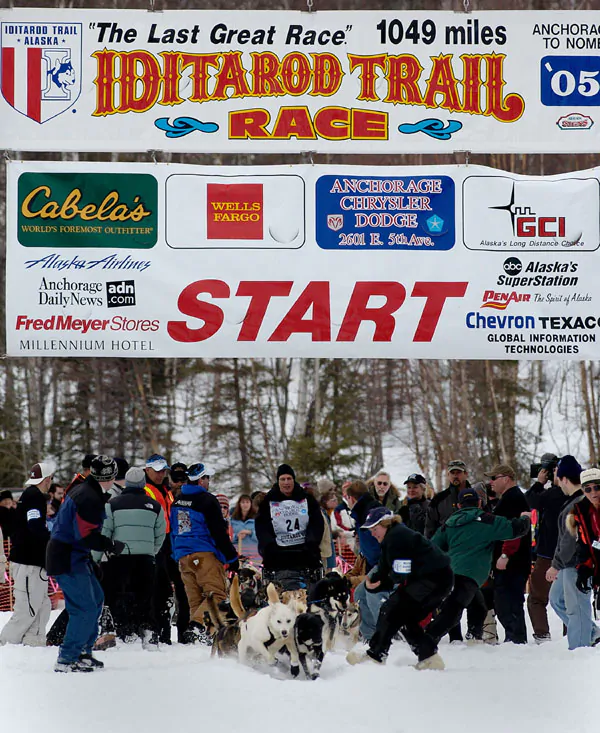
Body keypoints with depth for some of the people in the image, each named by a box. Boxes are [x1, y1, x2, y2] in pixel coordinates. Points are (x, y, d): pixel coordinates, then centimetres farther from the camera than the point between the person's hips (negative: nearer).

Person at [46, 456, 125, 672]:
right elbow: (86, 536, -26)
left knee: (95, 598, 21)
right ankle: (66, 660, -9)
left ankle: (83, 652, 26)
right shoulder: (89, 499, -21)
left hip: (76, 558, 11)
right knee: (85, 609, -11)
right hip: (68, 561, -11)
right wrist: (112, 546, -12)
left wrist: (91, 562, 22)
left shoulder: (81, 491, 13)